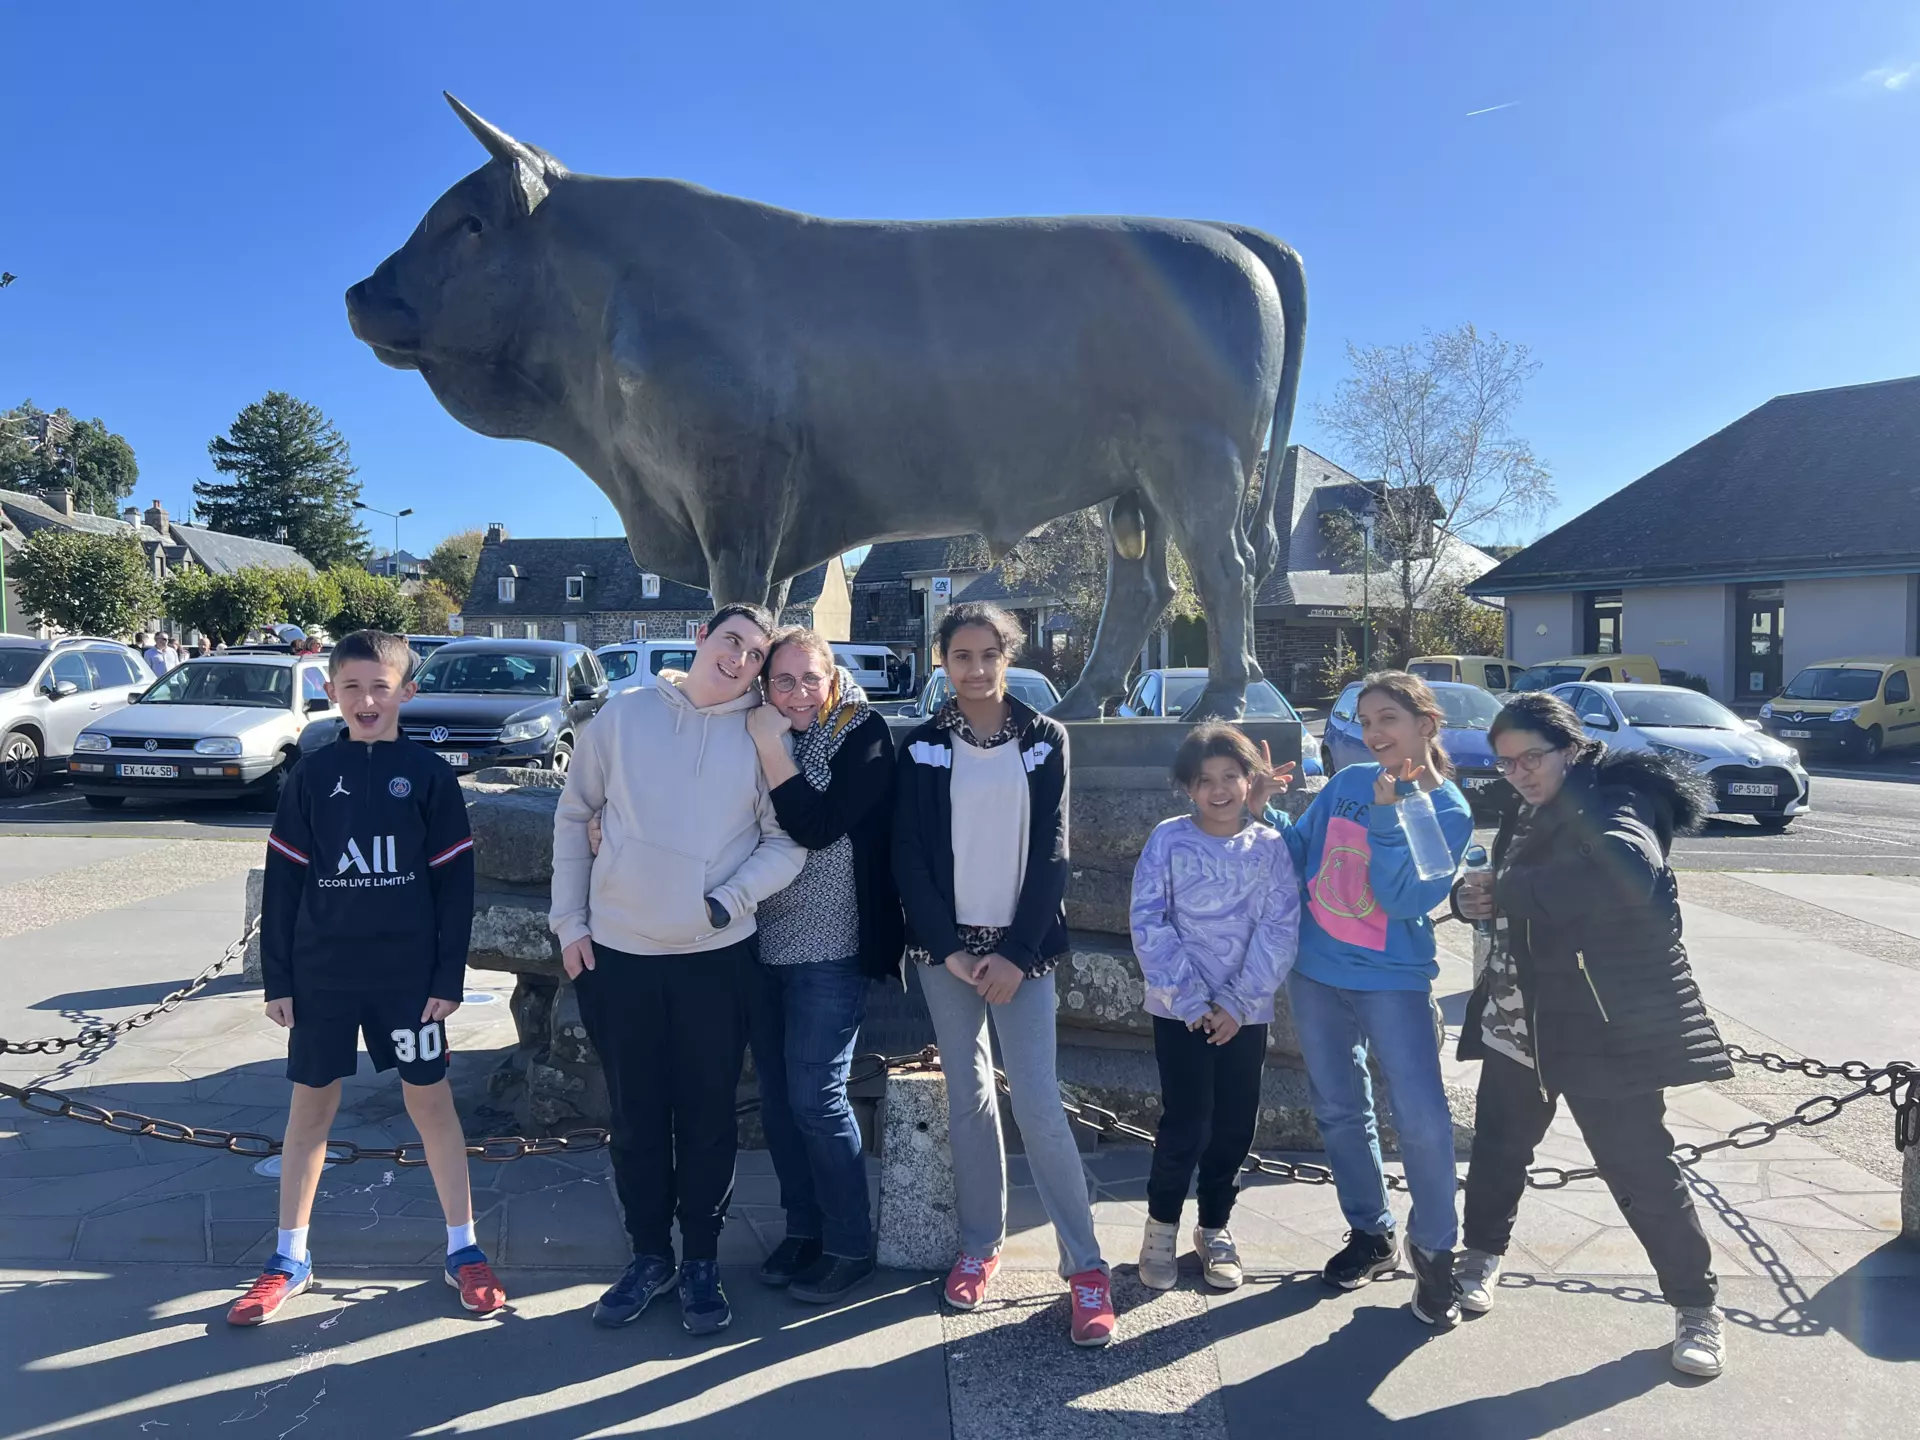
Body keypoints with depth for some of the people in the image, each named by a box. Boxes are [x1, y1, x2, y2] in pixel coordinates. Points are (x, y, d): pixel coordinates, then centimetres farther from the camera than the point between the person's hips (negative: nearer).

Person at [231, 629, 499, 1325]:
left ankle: (463, 1249, 17)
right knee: (310, 1105, 11)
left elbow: (454, 882, -3)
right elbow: (283, 882, 4)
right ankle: (290, 1259, 25)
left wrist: (448, 977, -5)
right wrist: (277, 978, 2)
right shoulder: (312, 775, 2)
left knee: (430, 1099, 5)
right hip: (321, 973, 2)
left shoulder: (429, 774, -3)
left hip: (408, 973, -2)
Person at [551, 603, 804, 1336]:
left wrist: (727, 902, -16)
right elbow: (573, 817, 6)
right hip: (615, 952, 1)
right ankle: (649, 1255, 30)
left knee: (707, 1118, 9)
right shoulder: (625, 713, 1)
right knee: (635, 1117, 12)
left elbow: (788, 842, -3)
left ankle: (701, 1261, 26)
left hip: (717, 957, -1)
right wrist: (570, 922, 3)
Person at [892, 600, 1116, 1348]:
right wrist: (949, 949, -9)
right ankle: (981, 1243, 23)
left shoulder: (1045, 739, 2)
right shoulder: (922, 746, 3)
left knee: (1039, 1104, -6)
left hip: (1021, 948, -1)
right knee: (968, 1098, 8)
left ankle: (1085, 1264, 4)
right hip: (946, 948, 2)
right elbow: (908, 856, 0)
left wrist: (1017, 953, -10)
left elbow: (1051, 853, -2)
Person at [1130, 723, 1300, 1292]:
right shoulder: (1168, 839, -5)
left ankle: (1215, 1228, 30)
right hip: (1179, 1010, -2)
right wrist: (1190, 998, -15)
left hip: (1245, 1012, 2)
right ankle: (1161, 1225, 19)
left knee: (1234, 1127, 9)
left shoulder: (1269, 846, 0)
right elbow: (1148, 924, -9)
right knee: (1186, 1125, -5)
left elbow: (1279, 930, -5)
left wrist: (1237, 1002, -13)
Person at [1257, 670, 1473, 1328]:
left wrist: (1385, 816, -25)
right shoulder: (1347, 782, 2)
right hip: (1316, 973, 4)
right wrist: (1266, 808, -5)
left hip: (1394, 981, -4)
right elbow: (1299, 855, 9)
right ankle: (1371, 1233, 33)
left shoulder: (1447, 812, -9)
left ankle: (1434, 1250, 15)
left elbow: (1403, 900, -20)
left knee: (1422, 1119, -8)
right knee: (1339, 1111, 14)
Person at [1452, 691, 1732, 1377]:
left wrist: (1505, 890, -32)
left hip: (1607, 1024, -7)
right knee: (1498, 1141, 15)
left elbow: (1629, 872, -37)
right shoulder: (1527, 816, 11)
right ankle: (1482, 1253, 37)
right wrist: (1472, 897, -4)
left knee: (1640, 1165, 0)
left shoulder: (1615, 804, -16)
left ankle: (1697, 1306, 19)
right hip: (1520, 1013, 8)